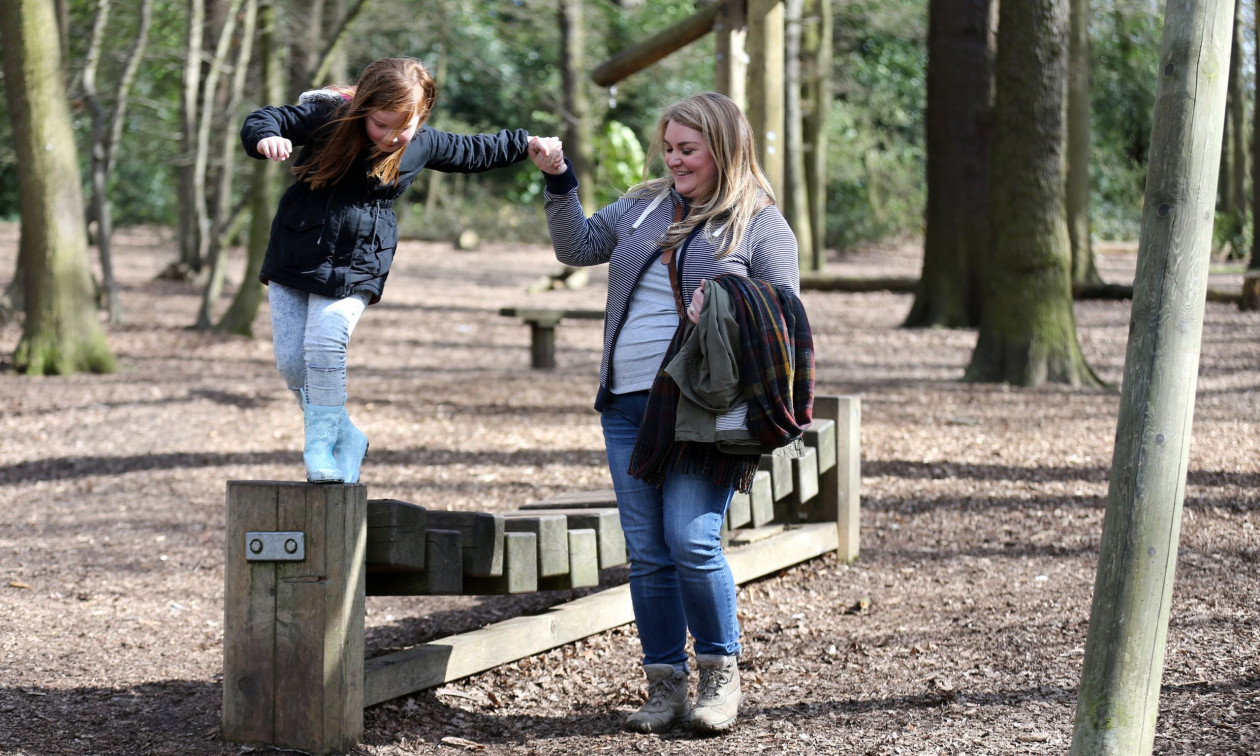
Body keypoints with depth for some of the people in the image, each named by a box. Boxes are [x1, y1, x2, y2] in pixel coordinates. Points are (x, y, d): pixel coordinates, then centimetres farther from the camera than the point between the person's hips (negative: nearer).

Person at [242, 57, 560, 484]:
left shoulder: (423, 144, -4)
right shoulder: (325, 118, -13)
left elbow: (470, 152, 15)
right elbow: (263, 121, -14)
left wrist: (526, 144, 13)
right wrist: (266, 139, -37)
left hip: (354, 266, -1)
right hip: (294, 257, 1)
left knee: (325, 343, -23)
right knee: (290, 359, -2)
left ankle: (322, 445, -9)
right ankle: (346, 439, 19)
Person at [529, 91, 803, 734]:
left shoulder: (762, 226, 1)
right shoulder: (643, 208, 16)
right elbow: (576, 247, 18)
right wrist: (559, 181, 6)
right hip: (628, 406, 5)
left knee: (692, 541, -14)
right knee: (646, 553, 4)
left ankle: (720, 675, 3)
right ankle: (665, 687, 11)